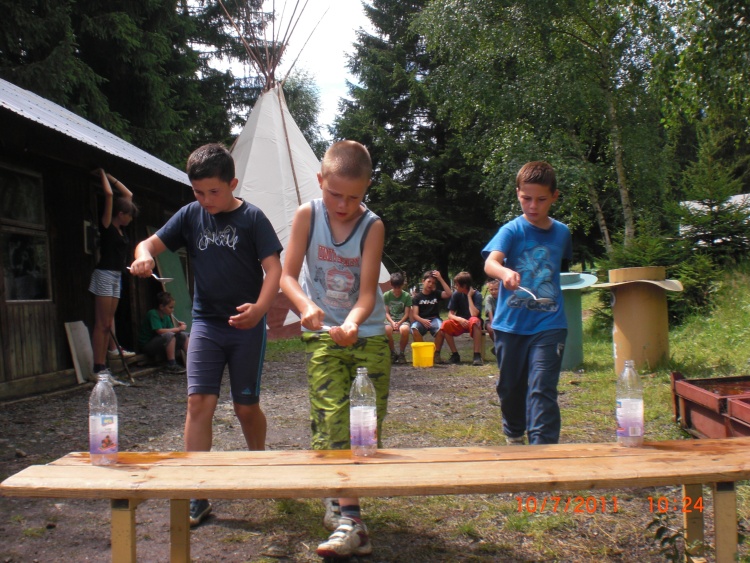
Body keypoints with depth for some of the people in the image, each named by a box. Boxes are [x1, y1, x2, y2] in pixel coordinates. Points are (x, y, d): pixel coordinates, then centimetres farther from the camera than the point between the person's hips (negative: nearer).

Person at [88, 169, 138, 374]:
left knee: (109, 319, 11)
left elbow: (128, 195, 21)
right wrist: (103, 174, -2)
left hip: (116, 276, 8)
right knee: (102, 323, -9)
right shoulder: (107, 226, -7)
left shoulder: (121, 228, 13)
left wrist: (110, 177, 21)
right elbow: (109, 194, -15)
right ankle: (99, 367, -8)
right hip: (105, 274, -8)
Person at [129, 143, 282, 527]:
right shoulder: (191, 215, 4)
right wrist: (144, 255, -23)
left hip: (246, 325, -2)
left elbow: (274, 268, -11)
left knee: (246, 406, 7)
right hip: (205, 323, 2)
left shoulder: (252, 218, -5)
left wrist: (259, 308, -28)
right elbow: (151, 242, 3)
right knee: (199, 402, -9)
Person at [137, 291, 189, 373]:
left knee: (184, 335, -7)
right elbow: (160, 331, -30)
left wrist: (179, 325, -17)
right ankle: (171, 365, -32)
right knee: (169, 335, -33)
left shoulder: (166, 316, 6)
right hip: (147, 345, -8)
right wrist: (178, 329, -25)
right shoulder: (153, 314, -19)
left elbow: (171, 330, 2)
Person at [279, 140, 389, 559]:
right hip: (322, 334, 0)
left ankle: (344, 510, 12)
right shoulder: (307, 215, -9)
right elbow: (288, 275, -11)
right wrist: (305, 305, -31)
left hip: (367, 334, 0)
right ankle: (348, 518, -5)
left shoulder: (372, 226, -12)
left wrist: (352, 323, -38)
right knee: (330, 419, -8)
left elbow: (367, 291, -18)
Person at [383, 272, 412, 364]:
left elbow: (407, 314, -3)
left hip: (402, 320, -1)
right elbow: (386, 312, 0)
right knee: (386, 330, -36)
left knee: (405, 329, -38)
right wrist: (392, 322, -18)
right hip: (390, 319, 1)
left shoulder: (407, 296, -1)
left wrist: (399, 323, -20)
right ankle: (393, 353, -11)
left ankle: (401, 354, -12)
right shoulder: (386, 295, 1)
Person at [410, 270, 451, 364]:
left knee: (441, 329, -35)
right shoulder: (417, 297, 9)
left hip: (434, 319, 1)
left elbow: (448, 294, -7)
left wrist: (441, 279, -4)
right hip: (421, 320, 0)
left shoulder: (436, 294, 14)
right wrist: (423, 321, -23)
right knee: (414, 329, -36)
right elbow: (415, 315, -1)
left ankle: (437, 354, -18)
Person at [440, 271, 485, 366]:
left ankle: (477, 355, -39)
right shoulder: (456, 294, -5)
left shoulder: (477, 295, -14)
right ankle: (455, 354, -18)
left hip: (473, 324, -3)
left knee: (474, 321, -40)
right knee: (445, 324, -28)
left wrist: (469, 296, -23)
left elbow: (474, 314, -29)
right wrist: (459, 319, -29)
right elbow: (450, 314, -7)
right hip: (460, 323, 3)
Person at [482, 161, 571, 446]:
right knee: (510, 386, 15)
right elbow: (490, 262, -26)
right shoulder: (512, 230, -7)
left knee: (542, 388, -12)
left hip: (548, 325, 1)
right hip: (511, 323, 0)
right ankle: (514, 433, 40)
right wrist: (505, 272, -47)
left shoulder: (562, 233, 4)